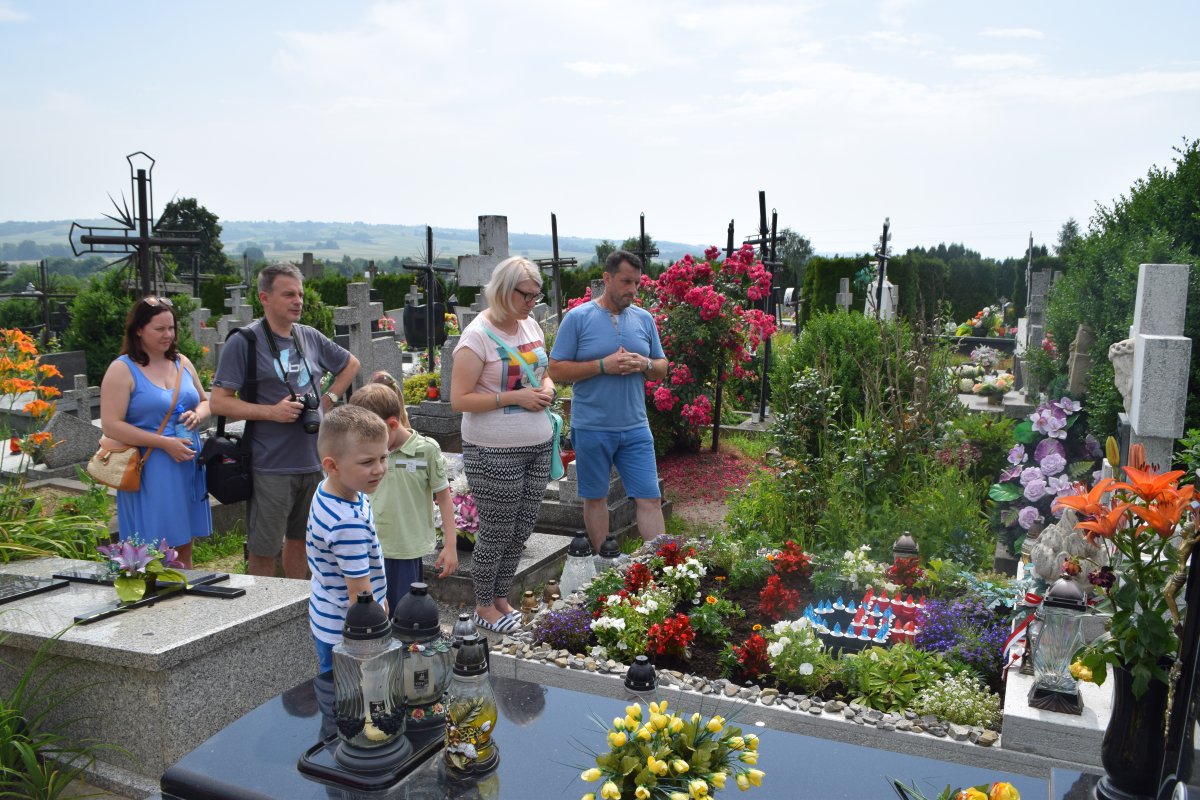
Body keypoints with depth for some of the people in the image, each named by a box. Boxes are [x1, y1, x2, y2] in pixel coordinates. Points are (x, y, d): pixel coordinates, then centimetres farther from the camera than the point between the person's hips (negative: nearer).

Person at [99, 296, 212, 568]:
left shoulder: (182, 363, 10)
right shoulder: (122, 369, -8)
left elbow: (204, 401, 21)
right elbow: (111, 426, -14)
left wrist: (198, 415, -4)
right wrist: (165, 443, -19)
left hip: (187, 466, 6)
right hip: (149, 472, -6)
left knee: (184, 548, 14)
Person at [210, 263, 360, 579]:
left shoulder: (310, 337, 8)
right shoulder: (243, 342, -8)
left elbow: (351, 364, 24)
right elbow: (219, 402, -10)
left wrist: (330, 398, 9)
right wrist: (272, 412, -19)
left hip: (313, 461, 6)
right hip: (271, 467, -5)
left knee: (299, 540, 19)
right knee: (263, 551, 3)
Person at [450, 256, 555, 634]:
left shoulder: (531, 325, 8)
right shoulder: (478, 335, -15)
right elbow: (459, 400, -17)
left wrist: (547, 387, -2)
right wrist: (514, 397, -22)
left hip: (538, 446, 7)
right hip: (494, 453, -7)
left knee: (522, 529, 14)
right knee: (497, 532, 4)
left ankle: (501, 598, 32)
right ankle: (483, 606, 24)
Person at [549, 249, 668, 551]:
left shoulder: (644, 319, 8)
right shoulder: (578, 318, -5)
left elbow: (662, 369, 14)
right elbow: (556, 370, -8)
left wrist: (644, 364, -9)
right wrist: (604, 365, -17)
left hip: (636, 428, 3)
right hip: (592, 428, -3)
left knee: (650, 498, 1)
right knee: (595, 498, 10)